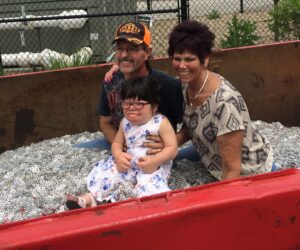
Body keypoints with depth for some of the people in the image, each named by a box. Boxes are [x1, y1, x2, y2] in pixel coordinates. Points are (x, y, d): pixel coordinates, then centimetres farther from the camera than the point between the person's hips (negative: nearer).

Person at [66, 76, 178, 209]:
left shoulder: (161, 123, -13)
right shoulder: (125, 123, 4)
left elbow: (172, 148, -15)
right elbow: (117, 143, 11)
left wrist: (154, 161, -30)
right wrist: (119, 156, -13)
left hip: (155, 166, -5)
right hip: (128, 164, 5)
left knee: (150, 183, -33)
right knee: (109, 170, -9)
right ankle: (91, 197, -12)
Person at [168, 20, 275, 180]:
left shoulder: (224, 102, -35)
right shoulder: (186, 84, -12)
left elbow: (232, 170, -31)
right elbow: (191, 126, 3)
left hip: (248, 173, -7)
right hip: (212, 158, 7)